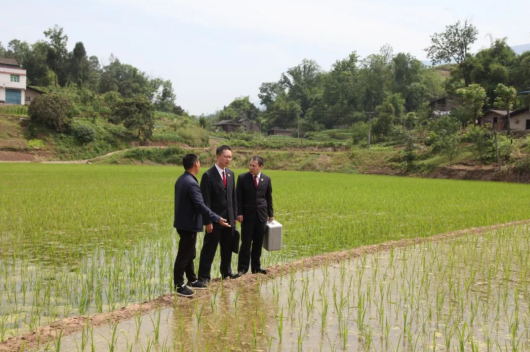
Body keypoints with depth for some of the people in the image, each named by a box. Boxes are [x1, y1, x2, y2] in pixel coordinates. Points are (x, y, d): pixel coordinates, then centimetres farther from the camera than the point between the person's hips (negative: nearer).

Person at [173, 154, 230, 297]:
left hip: (183, 222, 10)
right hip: (189, 224, -10)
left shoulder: (181, 179, 8)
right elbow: (200, 205, -28)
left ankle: (192, 280, 30)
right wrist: (217, 219, -27)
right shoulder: (191, 183, -23)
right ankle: (179, 285, 6)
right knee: (184, 255, -2)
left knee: (190, 253, 19)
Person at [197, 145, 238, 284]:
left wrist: (235, 215, 10)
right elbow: (205, 201, -14)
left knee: (227, 248, 15)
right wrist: (207, 221, -16)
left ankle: (226, 272, 29)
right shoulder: (208, 175, -12)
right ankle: (204, 276, 9)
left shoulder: (230, 173, 9)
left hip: (229, 219, 6)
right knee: (209, 249, 1)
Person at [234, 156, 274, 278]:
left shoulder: (267, 179, 5)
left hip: (261, 215, 3)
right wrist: (239, 213, -10)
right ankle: (242, 268, 4)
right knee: (246, 243, -2)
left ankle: (256, 267, 17)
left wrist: (271, 215, 10)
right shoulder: (242, 178, -3)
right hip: (247, 215, -3)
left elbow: (269, 198, 11)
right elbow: (238, 197, -3)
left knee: (258, 243, 8)